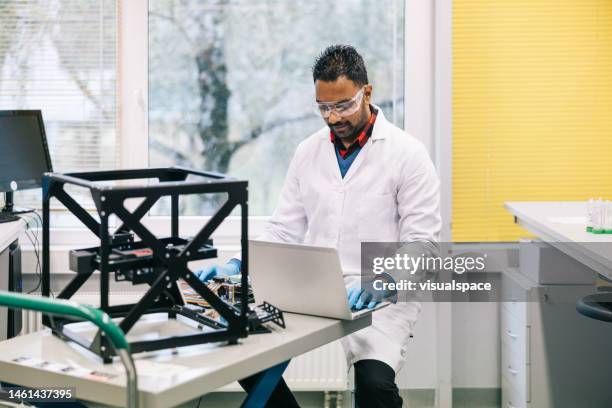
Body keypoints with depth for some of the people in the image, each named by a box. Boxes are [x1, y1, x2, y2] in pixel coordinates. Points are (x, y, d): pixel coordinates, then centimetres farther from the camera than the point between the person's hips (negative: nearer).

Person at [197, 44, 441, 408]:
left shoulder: (408, 154, -6)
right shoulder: (308, 152, 9)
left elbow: (420, 244, -9)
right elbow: (284, 230, 10)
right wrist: (238, 265, -6)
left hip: (379, 297, -4)